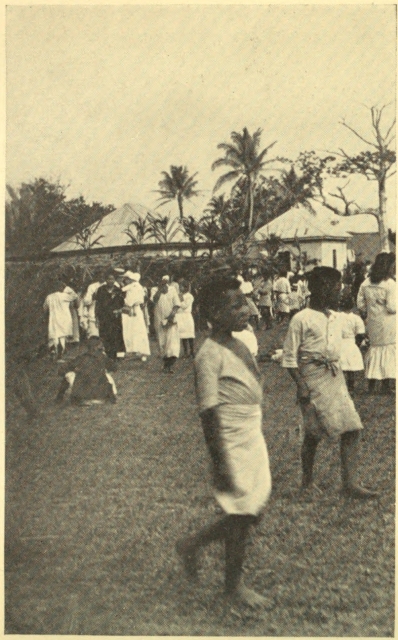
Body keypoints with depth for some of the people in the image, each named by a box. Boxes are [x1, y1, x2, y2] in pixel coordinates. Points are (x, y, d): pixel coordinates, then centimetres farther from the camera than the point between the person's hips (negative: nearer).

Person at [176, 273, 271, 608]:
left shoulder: (239, 345, 7)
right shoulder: (210, 355, -20)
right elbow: (210, 415, -20)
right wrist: (220, 465, -20)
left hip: (254, 440, 9)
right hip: (233, 447, -9)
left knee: (251, 512, 15)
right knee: (241, 514, 5)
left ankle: (192, 544, 33)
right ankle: (234, 584, 26)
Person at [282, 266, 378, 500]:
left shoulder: (337, 318, 12)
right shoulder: (302, 319, -9)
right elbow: (289, 357, -8)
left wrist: (336, 371, 16)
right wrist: (300, 386, -13)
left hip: (335, 375, 7)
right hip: (312, 377, -7)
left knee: (352, 427, -4)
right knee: (313, 432, 1)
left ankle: (351, 484, -1)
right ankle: (307, 481, 20)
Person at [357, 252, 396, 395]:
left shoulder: (366, 283, 2)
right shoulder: (390, 284, -16)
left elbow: (360, 304, 5)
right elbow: (392, 307, -19)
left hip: (373, 322, 6)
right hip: (387, 323, -6)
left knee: (374, 348, 15)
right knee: (388, 349, 4)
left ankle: (371, 385, 17)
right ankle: (386, 384, 4)